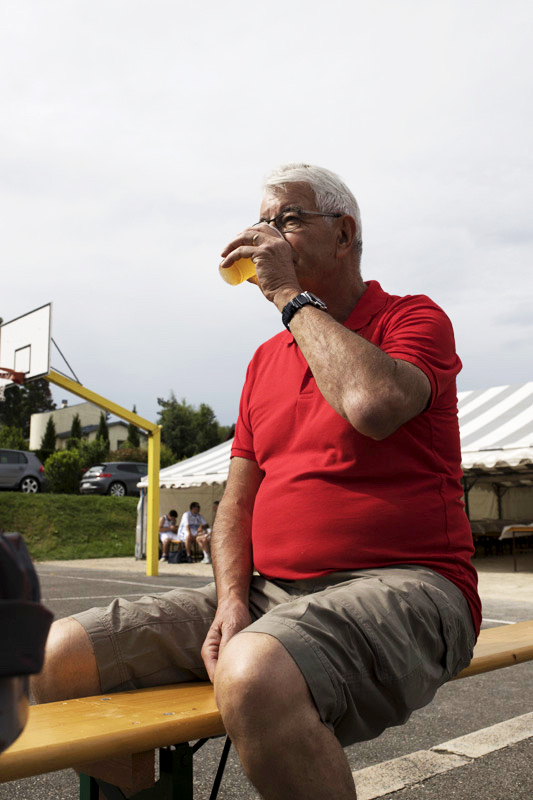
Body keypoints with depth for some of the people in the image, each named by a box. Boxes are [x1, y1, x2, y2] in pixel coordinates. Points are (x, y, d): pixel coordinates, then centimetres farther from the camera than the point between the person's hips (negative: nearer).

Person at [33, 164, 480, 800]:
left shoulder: (414, 319, 1)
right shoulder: (266, 358, 20)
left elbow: (374, 404, -25)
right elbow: (236, 502, 15)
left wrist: (291, 295, -11)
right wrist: (231, 598, -4)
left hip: (397, 585, -6)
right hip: (270, 592, 6)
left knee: (254, 673, -38)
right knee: (60, 652, -8)